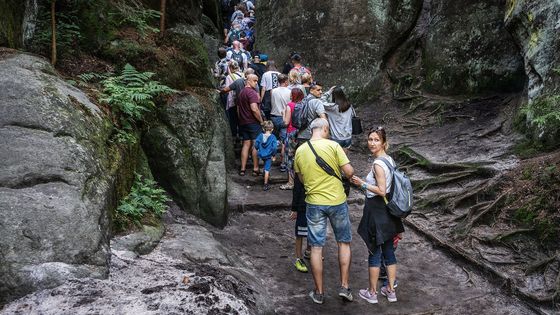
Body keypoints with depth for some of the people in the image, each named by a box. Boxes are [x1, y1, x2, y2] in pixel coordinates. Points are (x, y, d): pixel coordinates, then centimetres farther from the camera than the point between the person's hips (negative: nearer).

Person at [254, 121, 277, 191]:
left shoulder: (260, 136, -5)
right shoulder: (273, 137, -13)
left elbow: (256, 145, -2)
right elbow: (274, 147, -16)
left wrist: (258, 150, 19)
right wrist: (274, 156, -3)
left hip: (261, 155, 3)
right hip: (269, 156, -3)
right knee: (267, 170, 2)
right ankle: (265, 185, 4)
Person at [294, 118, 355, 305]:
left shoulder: (300, 150, 1)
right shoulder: (333, 145, -10)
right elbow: (349, 172, -13)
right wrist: (343, 176, 9)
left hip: (314, 203, 2)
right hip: (337, 201, -2)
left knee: (316, 248, 9)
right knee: (344, 243, 16)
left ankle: (318, 293, 16)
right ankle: (344, 286, 17)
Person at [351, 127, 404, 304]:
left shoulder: (378, 164, -20)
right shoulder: (390, 160, 6)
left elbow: (381, 191, -23)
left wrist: (362, 184, -16)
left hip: (376, 211, -8)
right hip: (388, 210, 8)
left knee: (374, 252, 4)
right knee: (388, 251, 15)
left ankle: (372, 293, 17)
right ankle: (391, 290, 26)